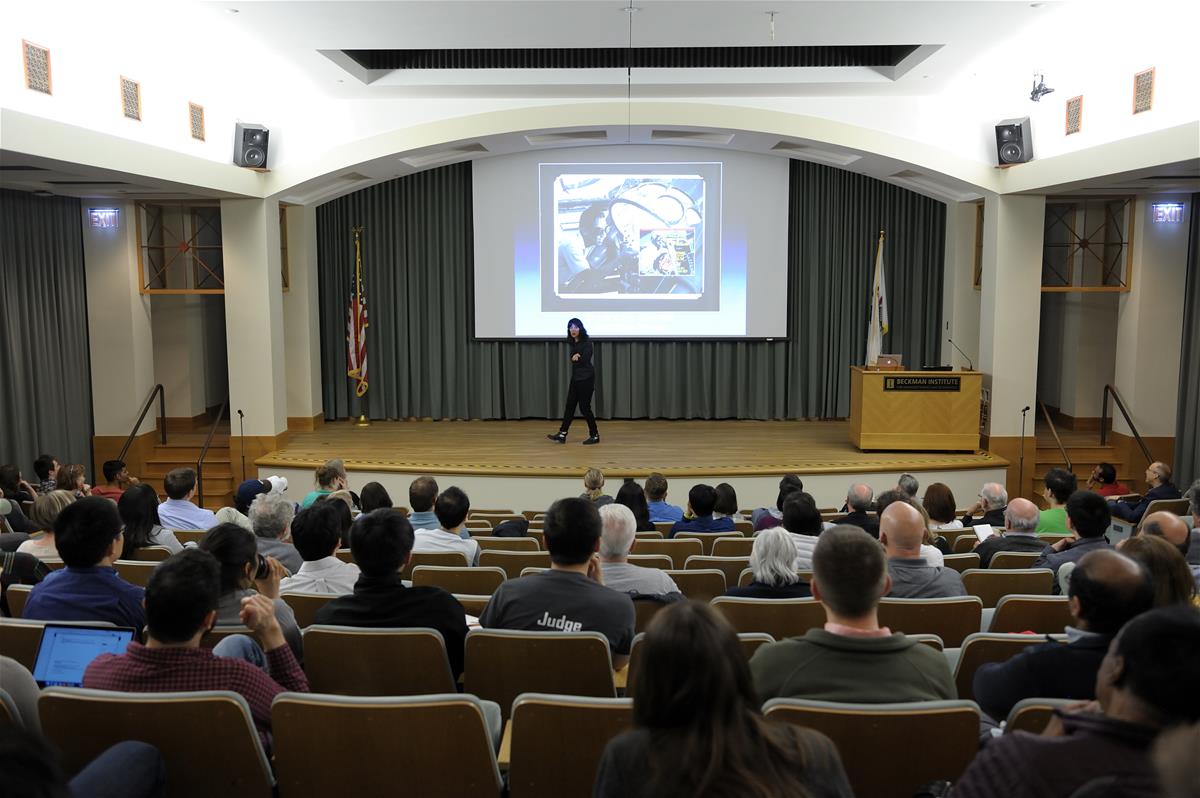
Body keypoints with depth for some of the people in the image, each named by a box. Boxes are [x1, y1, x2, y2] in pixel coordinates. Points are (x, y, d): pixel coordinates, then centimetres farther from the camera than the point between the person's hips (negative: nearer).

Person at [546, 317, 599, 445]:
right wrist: (574, 357, -18)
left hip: (586, 378, -8)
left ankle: (595, 436, 8)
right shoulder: (573, 343, 11)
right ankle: (562, 434, 10)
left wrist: (576, 358, -3)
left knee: (584, 407, -3)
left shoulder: (587, 342, -14)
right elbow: (573, 358, 3)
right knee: (570, 405, 7)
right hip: (575, 377, 8)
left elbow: (584, 360, -21)